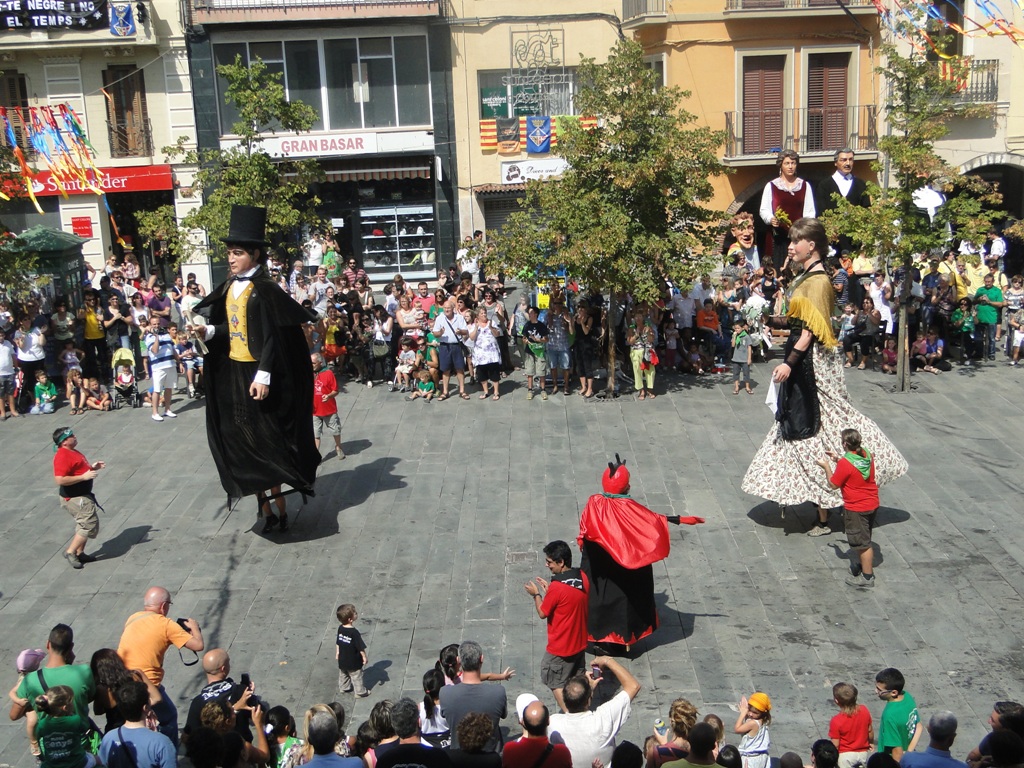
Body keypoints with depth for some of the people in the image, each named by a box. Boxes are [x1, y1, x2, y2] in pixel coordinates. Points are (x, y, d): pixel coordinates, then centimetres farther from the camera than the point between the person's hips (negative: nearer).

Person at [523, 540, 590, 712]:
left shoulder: (557, 587, -28)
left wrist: (537, 594, 0)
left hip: (560, 647, -7)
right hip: (580, 641, 7)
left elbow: (542, 613, -15)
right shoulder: (583, 577, -5)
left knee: (556, 682, 11)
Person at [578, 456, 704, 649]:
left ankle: (595, 633, 29)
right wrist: (682, 520, -11)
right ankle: (623, 636, 24)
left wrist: (581, 543, 8)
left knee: (598, 595, 18)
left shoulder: (594, 503, -15)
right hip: (623, 566, -2)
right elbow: (654, 519, -17)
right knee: (623, 596, 15)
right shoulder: (627, 507, -21)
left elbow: (584, 529, -8)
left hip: (596, 566, 2)